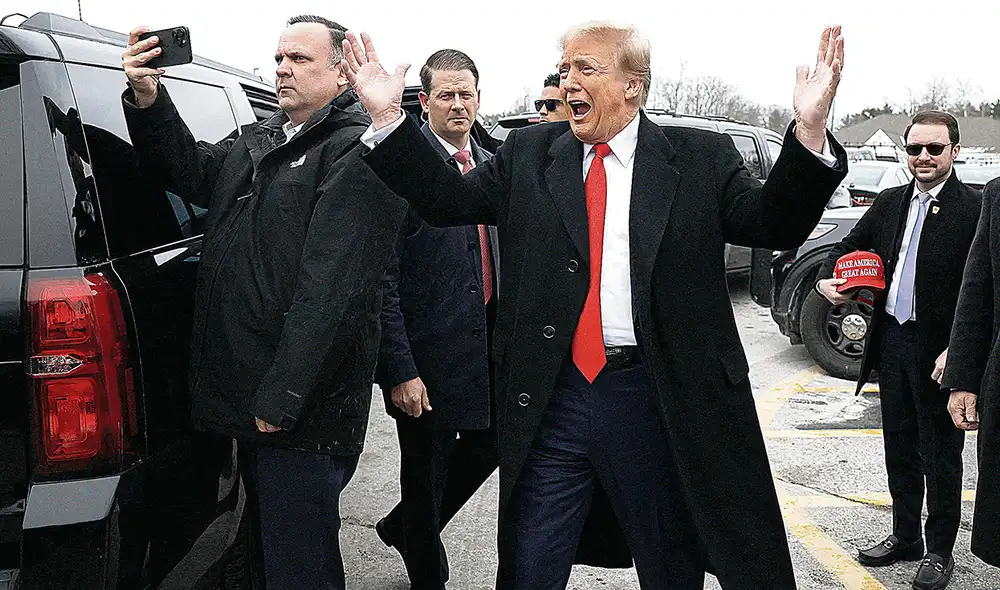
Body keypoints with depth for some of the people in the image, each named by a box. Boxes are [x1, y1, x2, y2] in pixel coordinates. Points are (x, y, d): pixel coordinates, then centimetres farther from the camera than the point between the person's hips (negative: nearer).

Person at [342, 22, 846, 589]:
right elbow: (448, 199, 6)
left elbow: (775, 225, -6)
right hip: (552, 398, 2)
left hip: (659, 399, -1)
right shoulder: (529, 153, 8)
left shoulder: (701, 158, 2)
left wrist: (809, 132, -22)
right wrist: (387, 116, -3)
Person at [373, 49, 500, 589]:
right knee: (426, 476, 9)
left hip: (488, 344, 7)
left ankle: (401, 528, 42)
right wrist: (399, 369, -20)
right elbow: (382, 277, -17)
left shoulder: (492, 166, 10)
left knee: (487, 447, 19)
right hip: (429, 356, -7)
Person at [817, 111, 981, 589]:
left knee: (940, 454, 8)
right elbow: (848, 246, 20)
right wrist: (828, 280, 0)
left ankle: (939, 550, 22)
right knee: (899, 447, 17)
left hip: (939, 351, -6)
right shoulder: (890, 203, 8)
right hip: (891, 340, 6)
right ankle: (904, 536, 32)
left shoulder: (974, 208, -11)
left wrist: (957, 350, -22)